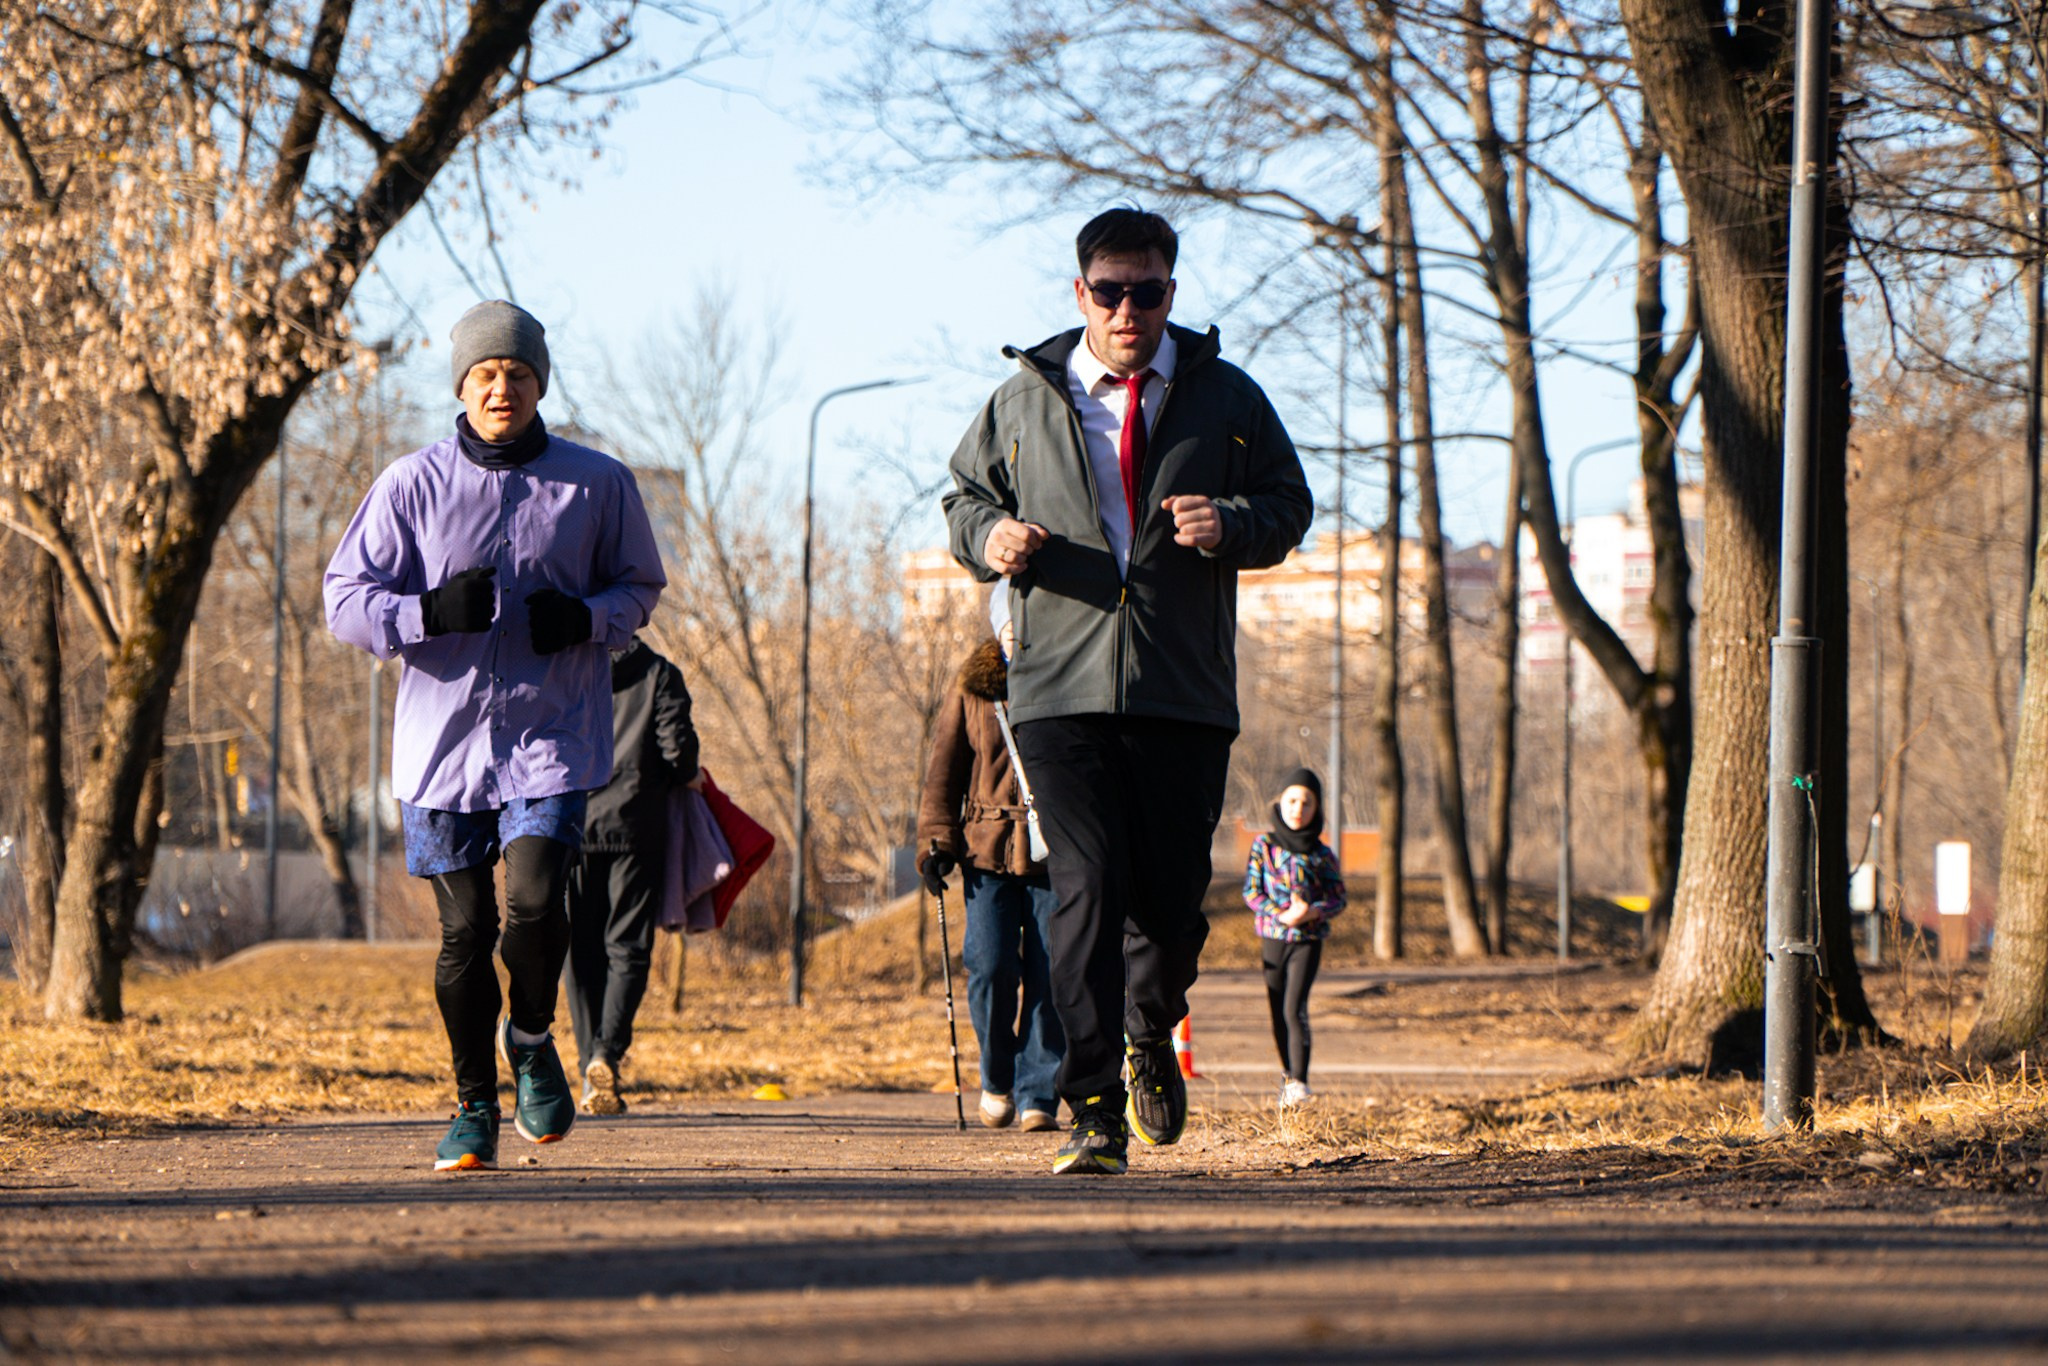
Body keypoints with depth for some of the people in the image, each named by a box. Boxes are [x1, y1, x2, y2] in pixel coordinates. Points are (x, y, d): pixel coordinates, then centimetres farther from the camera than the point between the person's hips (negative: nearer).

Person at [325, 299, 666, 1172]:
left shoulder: (597, 484, 2)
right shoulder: (412, 485, -1)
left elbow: (640, 585, 13)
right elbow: (345, 600, 1)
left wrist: (587, 618, -9)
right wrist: (430, 613, -18)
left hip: (552, 732, 0)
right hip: (444, 734, 1)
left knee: (534, 901, -18)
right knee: (464, 927, 2)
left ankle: (532, 1038, 13)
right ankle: (474, 1104, 19)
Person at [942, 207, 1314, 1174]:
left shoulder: (1224, 398, 8)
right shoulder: (1024, 401, 10)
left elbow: (1290, 505, 12)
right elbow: (965, 493, 21)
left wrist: (1232, 526, -10)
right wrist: (989, 535, -2)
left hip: (1186, 694, 1)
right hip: (1061, 688, -1)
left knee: (1171, 895, 5)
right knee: (1086, 892, -12)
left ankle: (1152, 1037, 36)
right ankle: (1093, 1109, -12)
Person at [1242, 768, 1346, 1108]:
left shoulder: (1321, 854, 1)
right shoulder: (1264, 846, 2)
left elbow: (1338, 897, 3)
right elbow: (1251, 891, -2)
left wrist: (1310, 913, -17)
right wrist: (1281, 914, -18)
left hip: (1307, 940, -2)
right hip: (1273, 937, 2)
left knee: (1295, 1009, -16)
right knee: (1278, 1013, 8)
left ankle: (1298, 1082, -19)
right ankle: (1288, 1075, 24)